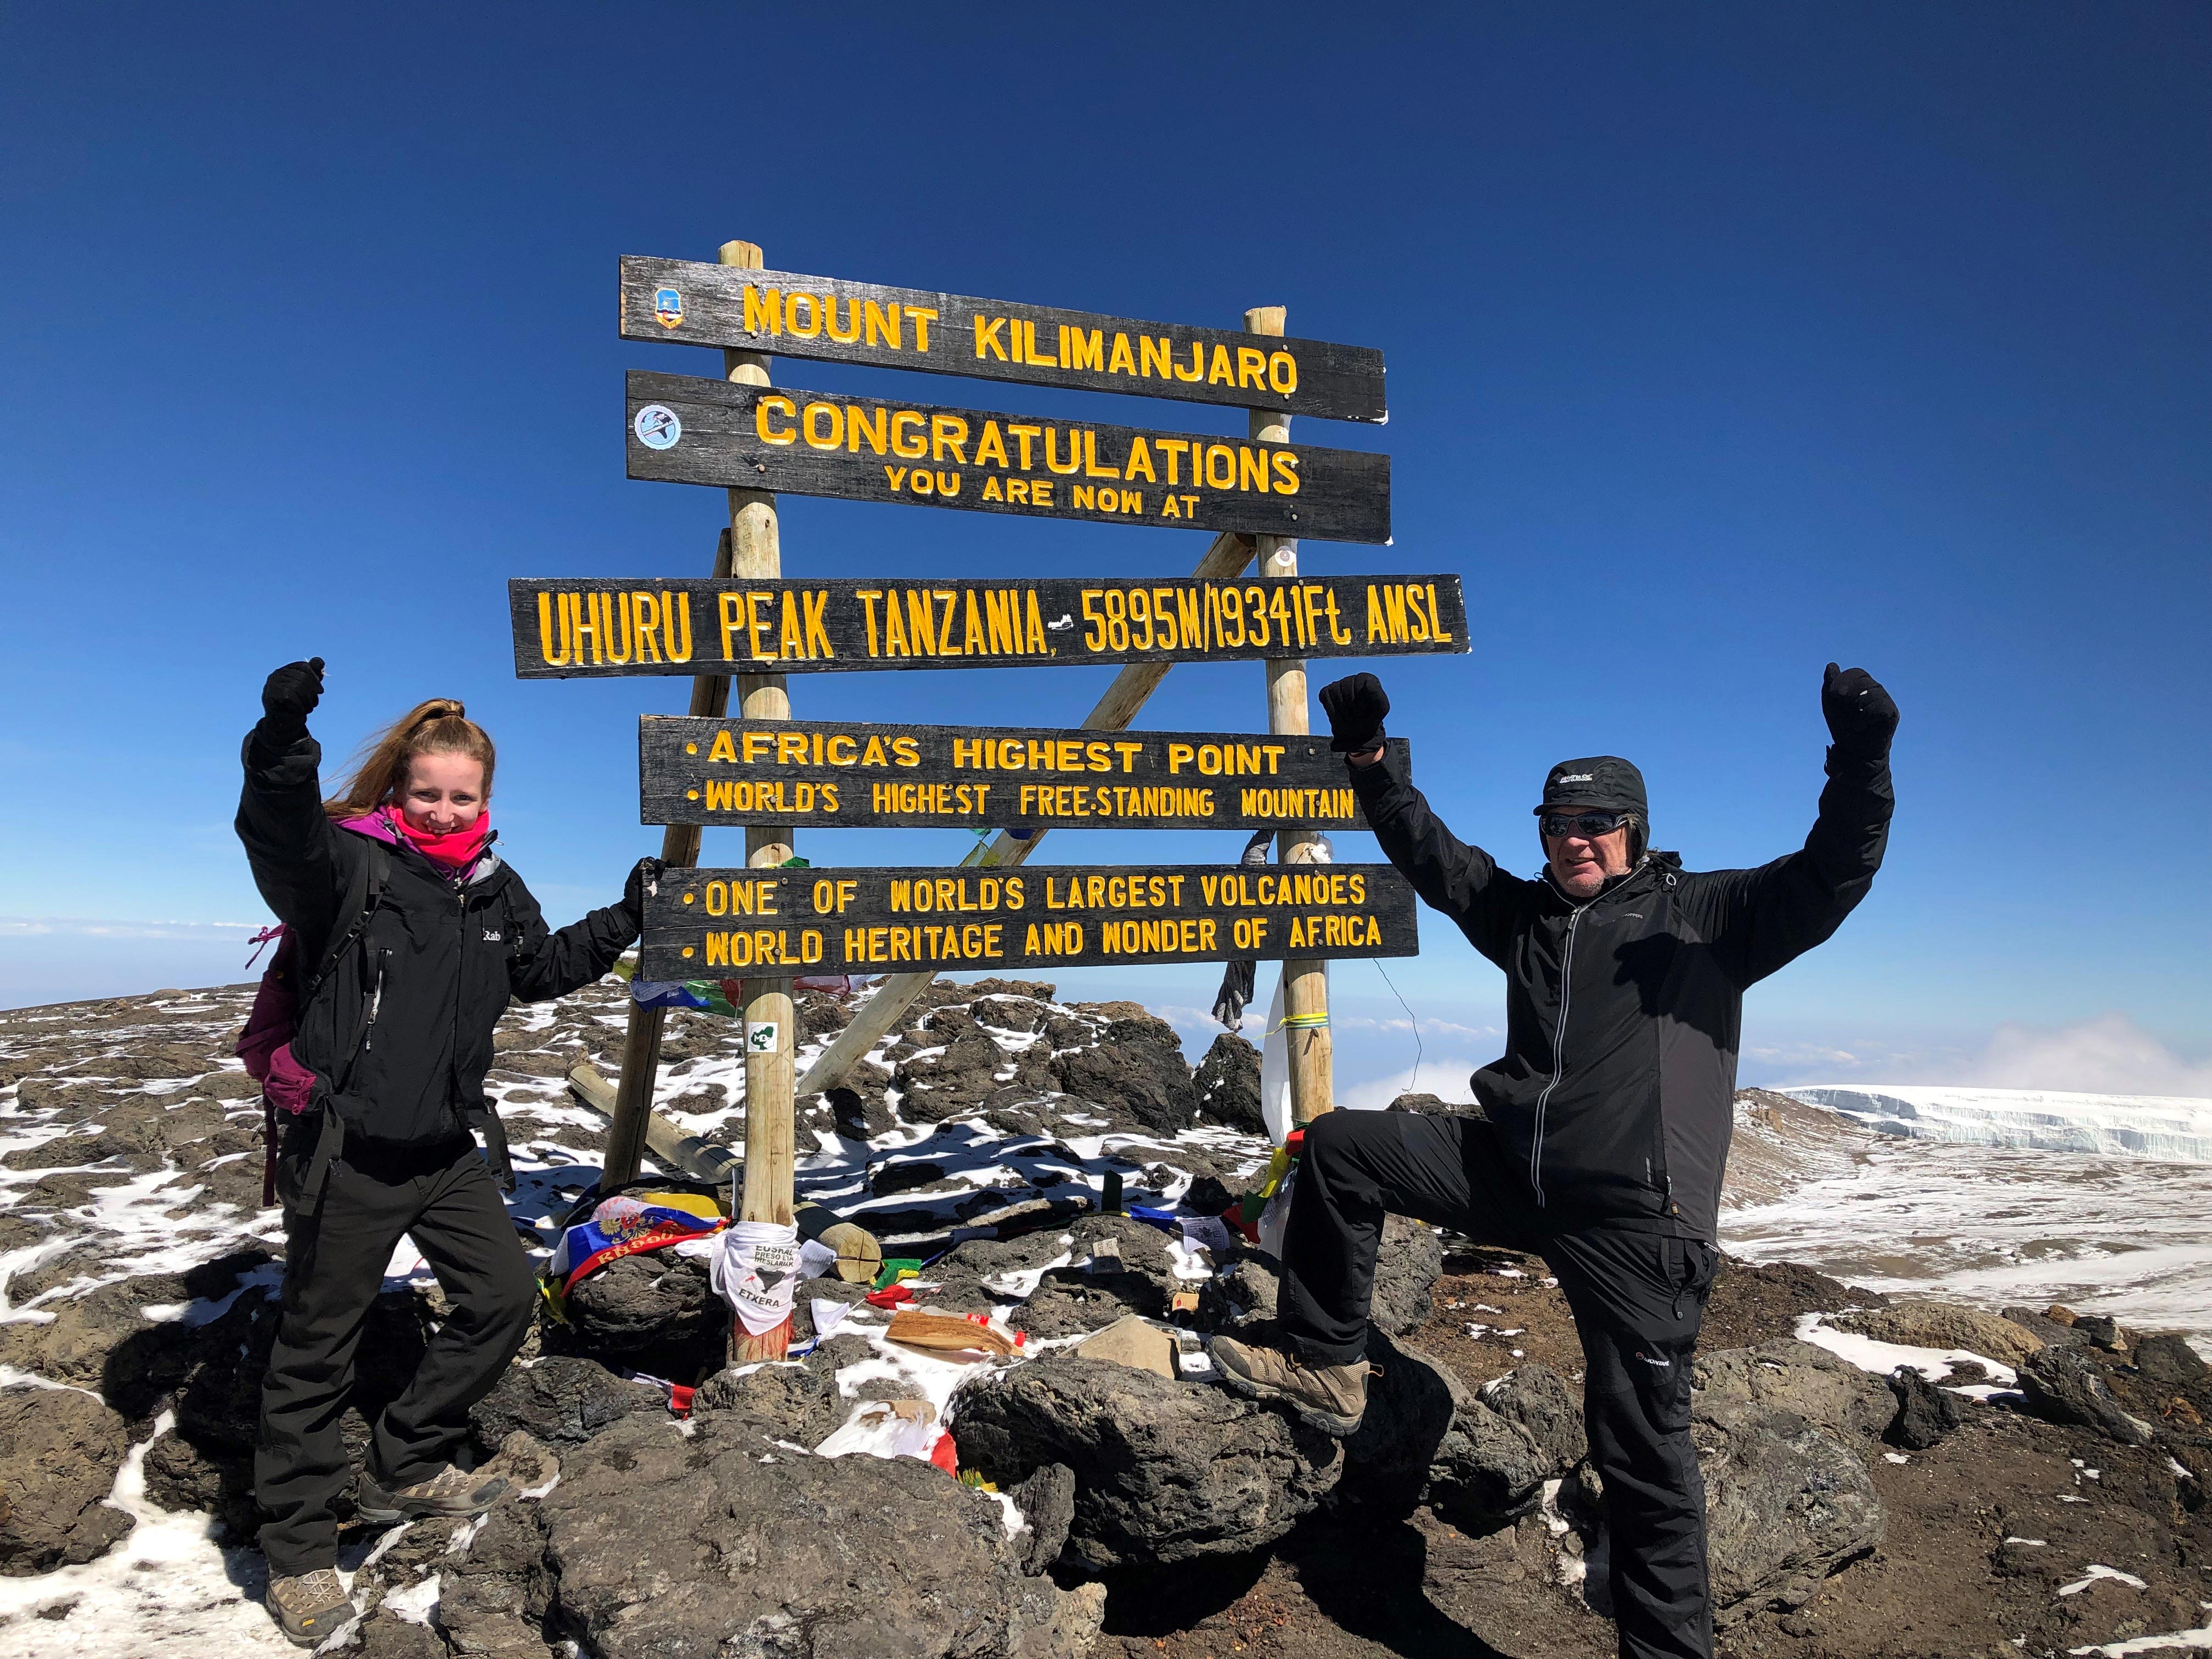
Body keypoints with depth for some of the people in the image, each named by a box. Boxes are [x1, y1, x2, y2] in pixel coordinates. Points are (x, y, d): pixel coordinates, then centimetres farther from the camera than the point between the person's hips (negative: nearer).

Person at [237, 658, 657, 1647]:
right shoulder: (350, 861, -11)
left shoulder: (494, 889, 9)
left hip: (446, 1150, 7)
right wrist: (283, 743, -51)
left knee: (503, 1297, 12)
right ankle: (299, 1544, 24)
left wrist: (624, 920, 12)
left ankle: (403, 1470, 30)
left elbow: (542, 968, 22)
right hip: (347, 1155, -6)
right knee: (319, 1345, 6)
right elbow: (279, 836, -33)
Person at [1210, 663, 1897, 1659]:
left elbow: (1829, 877, -8)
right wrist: (1368, 763, 13)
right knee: (1337, 1149, 2)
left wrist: (1860, 762, -22)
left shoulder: (1707, 915, 3)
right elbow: (1430, 852, 21)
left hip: (1633, 1215, -5)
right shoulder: (1524, 914, 16)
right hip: (1512, 1169, 5)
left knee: (1642, 1445, -1)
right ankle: (1326, 1369, 11)